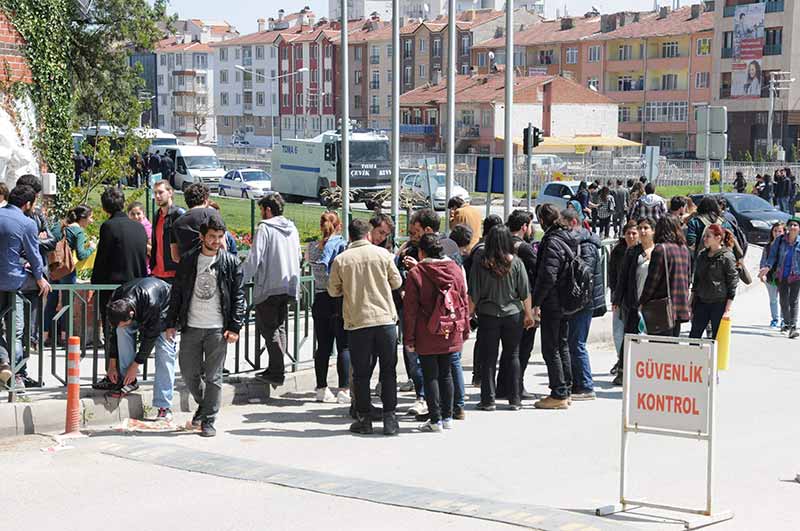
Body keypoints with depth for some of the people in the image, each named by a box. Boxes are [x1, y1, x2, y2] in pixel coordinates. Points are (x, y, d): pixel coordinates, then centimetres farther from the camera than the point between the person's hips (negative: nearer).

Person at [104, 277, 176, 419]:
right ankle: (128, 381, -12)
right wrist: (112, 365, -10)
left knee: (164, 353, -19)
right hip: (140, 312, 5)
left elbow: (150, 336, -31)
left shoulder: (151, 305, -43)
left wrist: (135, 365, -24)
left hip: (163, 310, -5)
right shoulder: (116, 304, -26)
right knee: (122, 330, -22)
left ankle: (164, 407, -20)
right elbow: (114, 332, -13)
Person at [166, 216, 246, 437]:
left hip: (218, 328, -2)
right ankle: (203, 404, 33)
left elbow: (238, 297, 0)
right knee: (189, 372, 8)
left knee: (213, 376, 0)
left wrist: (234, 327, -7)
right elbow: (177, 293, 9)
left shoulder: (231, 263, 0)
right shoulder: (188, 261, 5)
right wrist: (171, 323, 5)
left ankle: (208, 420, 8)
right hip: (191, 327, 2)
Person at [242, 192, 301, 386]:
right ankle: (276, 368, 15)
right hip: (289, 287, 7)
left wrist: (243, 280, -8)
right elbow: (298, 257, 18)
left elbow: (254, 257, -15)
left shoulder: (265, 228, -10)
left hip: (269, 286, -7)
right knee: (279, 327, 15)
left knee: (267, 327, -2)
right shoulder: (292, 229, 11)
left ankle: (276, 371, -9)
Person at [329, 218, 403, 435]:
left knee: (361, 373, 8)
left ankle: (364, 419, 10)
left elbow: (333, 290, 7)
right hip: (385, 319, 0)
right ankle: (390, 418, 7)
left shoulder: (341, 259, -2)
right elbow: (397, 282, 8)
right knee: (388, 370, 8)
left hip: (357, 322, 0)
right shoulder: (382, 253, -1)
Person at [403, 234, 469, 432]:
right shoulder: (456, 270, 3)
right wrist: (465, 330, 17)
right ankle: (447, 417, 17)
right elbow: (464, 302, 9)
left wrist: (409, 337, -3)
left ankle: (436, 420, 3)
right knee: (445, 374, 14)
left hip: (426, 336, -4)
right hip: (451, 335, 4)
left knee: (430, 376, 2)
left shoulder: (415, 274, -9)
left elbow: (410, 309, -8)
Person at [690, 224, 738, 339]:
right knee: (693, 336, 4)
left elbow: (732, 284, -10)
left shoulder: (727, 257, -10)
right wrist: (691, 301, 14)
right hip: (701, 302, 6)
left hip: (719, 303, -6)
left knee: (716, 338, 1)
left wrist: (728, 309, -13)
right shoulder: (701, 255, 9)